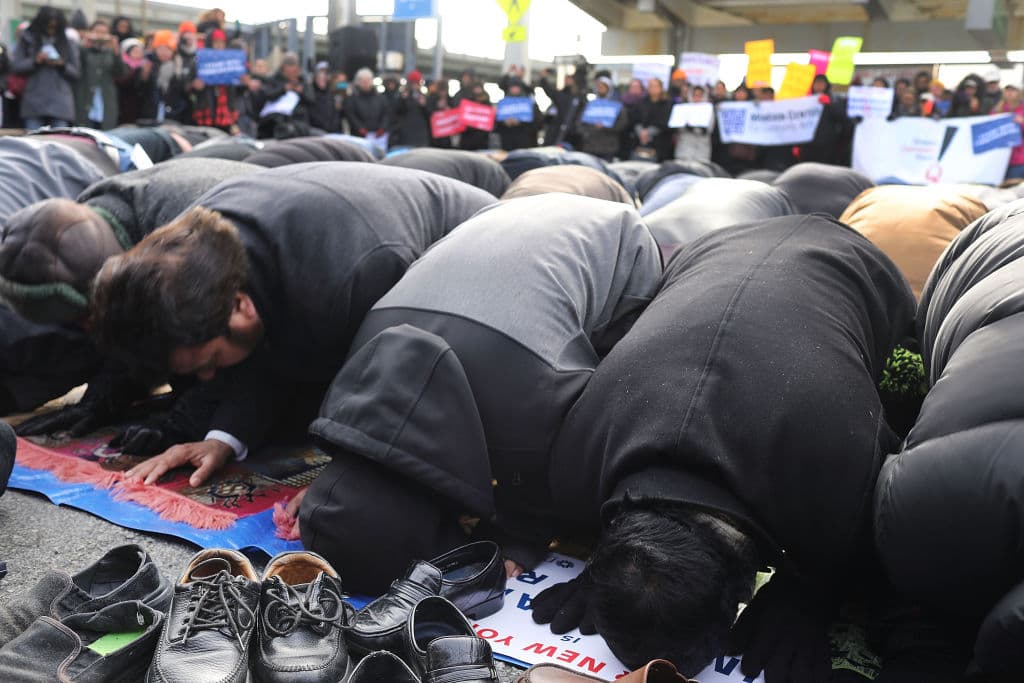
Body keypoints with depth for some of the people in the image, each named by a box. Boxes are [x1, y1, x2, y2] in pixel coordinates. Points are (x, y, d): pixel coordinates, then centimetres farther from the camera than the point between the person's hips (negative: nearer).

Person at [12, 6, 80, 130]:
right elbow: (16, 66, 7)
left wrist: (62, 65, -8)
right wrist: (35, 61, -8)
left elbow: (76, 73, 11)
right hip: (34, 102, 0)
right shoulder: (27, 40, 12)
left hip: (60, 103, 0)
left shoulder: (68, 44, 13)